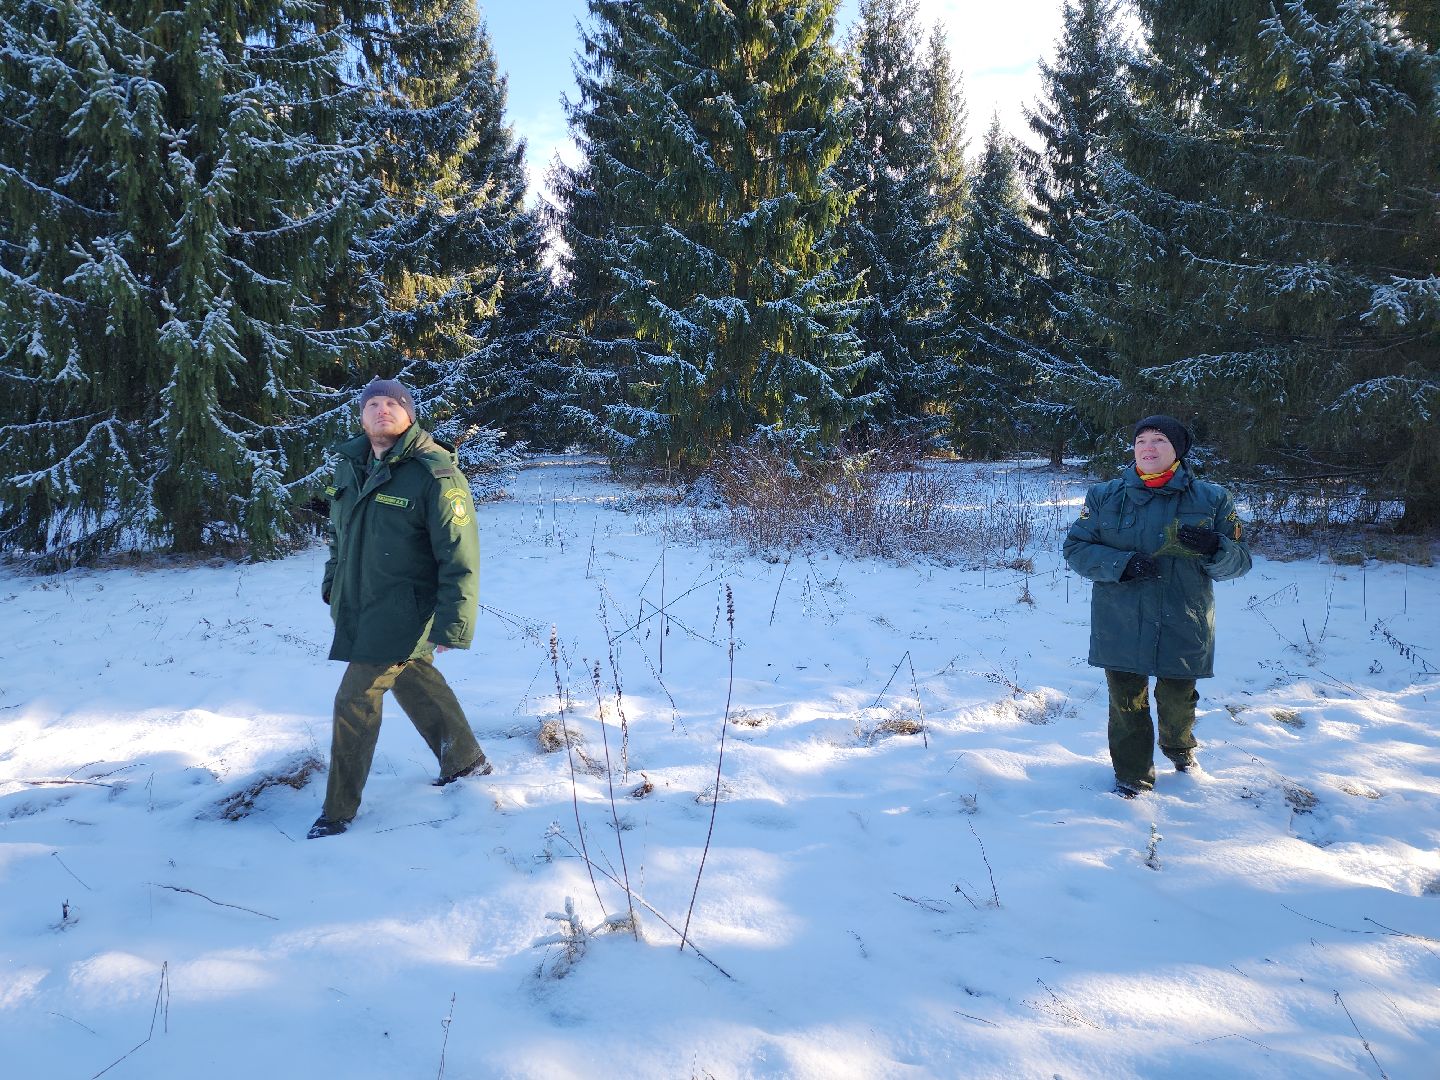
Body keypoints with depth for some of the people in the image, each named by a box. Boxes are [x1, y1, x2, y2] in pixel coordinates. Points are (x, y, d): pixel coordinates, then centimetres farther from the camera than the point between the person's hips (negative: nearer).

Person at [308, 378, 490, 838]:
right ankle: (465, 758, 40)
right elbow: (339, 532, 20)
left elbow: (460, 556, -21)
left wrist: (452, 624, -24)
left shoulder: (434, 473, -20)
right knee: (415, 681, 21)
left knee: (356, 700, -7)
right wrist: (332, 585, 21)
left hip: (402, 610, -8)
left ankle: (339, 809, 7)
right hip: (358, 605, 8)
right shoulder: (350, 464, 4)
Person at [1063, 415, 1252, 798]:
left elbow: (1239, 560, 1)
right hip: (1121, 627, 0)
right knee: (1126, 701, 7)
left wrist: (1214, 547, -23)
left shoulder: (1212, 499, 0)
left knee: (1178, 699, 16)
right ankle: (1132, 773, 26)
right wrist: (1120, 564, -19)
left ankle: (1178, 744, 48)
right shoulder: (1104, 497, 1)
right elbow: (1076, 548, -1)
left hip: (1183, 627, 0)